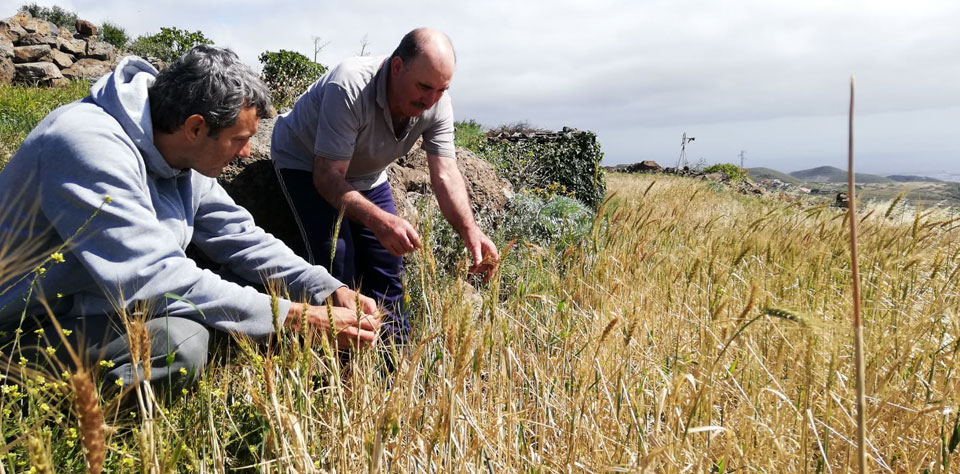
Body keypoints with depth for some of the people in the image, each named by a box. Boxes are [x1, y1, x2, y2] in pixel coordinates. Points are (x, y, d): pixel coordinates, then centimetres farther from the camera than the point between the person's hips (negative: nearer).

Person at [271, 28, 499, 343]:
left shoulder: (437, 105, -21)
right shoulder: (349, 88, -38)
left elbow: (445, 176, -23)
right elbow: (328, 178, -38)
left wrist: (470, 231, -40)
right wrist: (380, 221, -53)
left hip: (364, 173, 6)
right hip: (305, 163, -5)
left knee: (386, 261, 2)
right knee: (337, 263, -19)